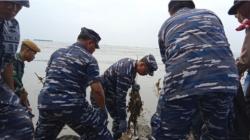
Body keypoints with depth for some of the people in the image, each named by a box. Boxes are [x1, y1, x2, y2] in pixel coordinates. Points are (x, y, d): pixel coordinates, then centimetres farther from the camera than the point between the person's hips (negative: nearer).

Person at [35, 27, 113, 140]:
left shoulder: (57, 53, 15)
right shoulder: (89, 59, -3)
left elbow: (48, 77, 20)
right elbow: (96, 89, -12)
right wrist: (103, 109, 3)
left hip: (46, 103, 7)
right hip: (72, 106, -6)